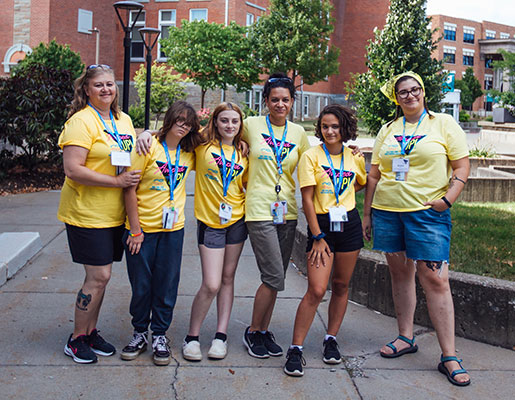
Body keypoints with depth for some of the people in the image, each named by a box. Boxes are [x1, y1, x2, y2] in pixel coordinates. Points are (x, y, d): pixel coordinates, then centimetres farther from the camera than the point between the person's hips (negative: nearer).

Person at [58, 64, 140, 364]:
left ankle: (91, 331, 28)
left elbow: (131, 159, 27)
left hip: (114, 213, 7)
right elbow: (73, 170, -21)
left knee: (101, 276, 13)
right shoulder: (81, 120, -13)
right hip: (87, 213, -7)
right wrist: (117, 181, -20)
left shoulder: (124, 120, 12)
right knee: (99, 276, -5)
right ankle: (76, 340, 12)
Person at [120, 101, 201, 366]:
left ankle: (160, 335, 23)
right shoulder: (149, 147, -7)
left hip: (173, 228, 3)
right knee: (141, 285, 7)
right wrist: (135, 230, -10)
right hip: (142, 227, -3)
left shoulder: (188, 154, 5)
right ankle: (139, 333, 25)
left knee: (166, 285, 7)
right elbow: (130, 189, -8)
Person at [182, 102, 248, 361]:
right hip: (210, 222, -3)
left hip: (237, 220, 4)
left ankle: (221, 335, 19)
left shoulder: (243, 154, 7)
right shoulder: (202, 145, -2)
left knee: (227, 278, 9)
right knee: (211, 284, -8)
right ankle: (192, 337, 9)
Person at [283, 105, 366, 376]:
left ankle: (331, 339, 26)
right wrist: (317, 237, -11)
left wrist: (338, 194, 10)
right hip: (321, 224, -4)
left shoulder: (355, 158, 6)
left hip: (349, 224, 4)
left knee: (341, 285, 10)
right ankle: (295, 349, -2)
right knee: (316, 290, -11)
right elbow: (307, 199, -8)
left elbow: (362, 185, 25)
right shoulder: (311, 157, -5)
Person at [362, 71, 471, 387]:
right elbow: (374, 175, 16)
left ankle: (449, 356, -2)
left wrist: (448, 199, -13)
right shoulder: (387, 130, 13)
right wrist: (367, 213, 12)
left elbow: (462, 167, 1)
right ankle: (406, 337, 25)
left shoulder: (444, 124, 3)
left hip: (428, 213, -4)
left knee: (435, 278, -8)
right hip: (387, 212, 4)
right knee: (400, 272, 11)